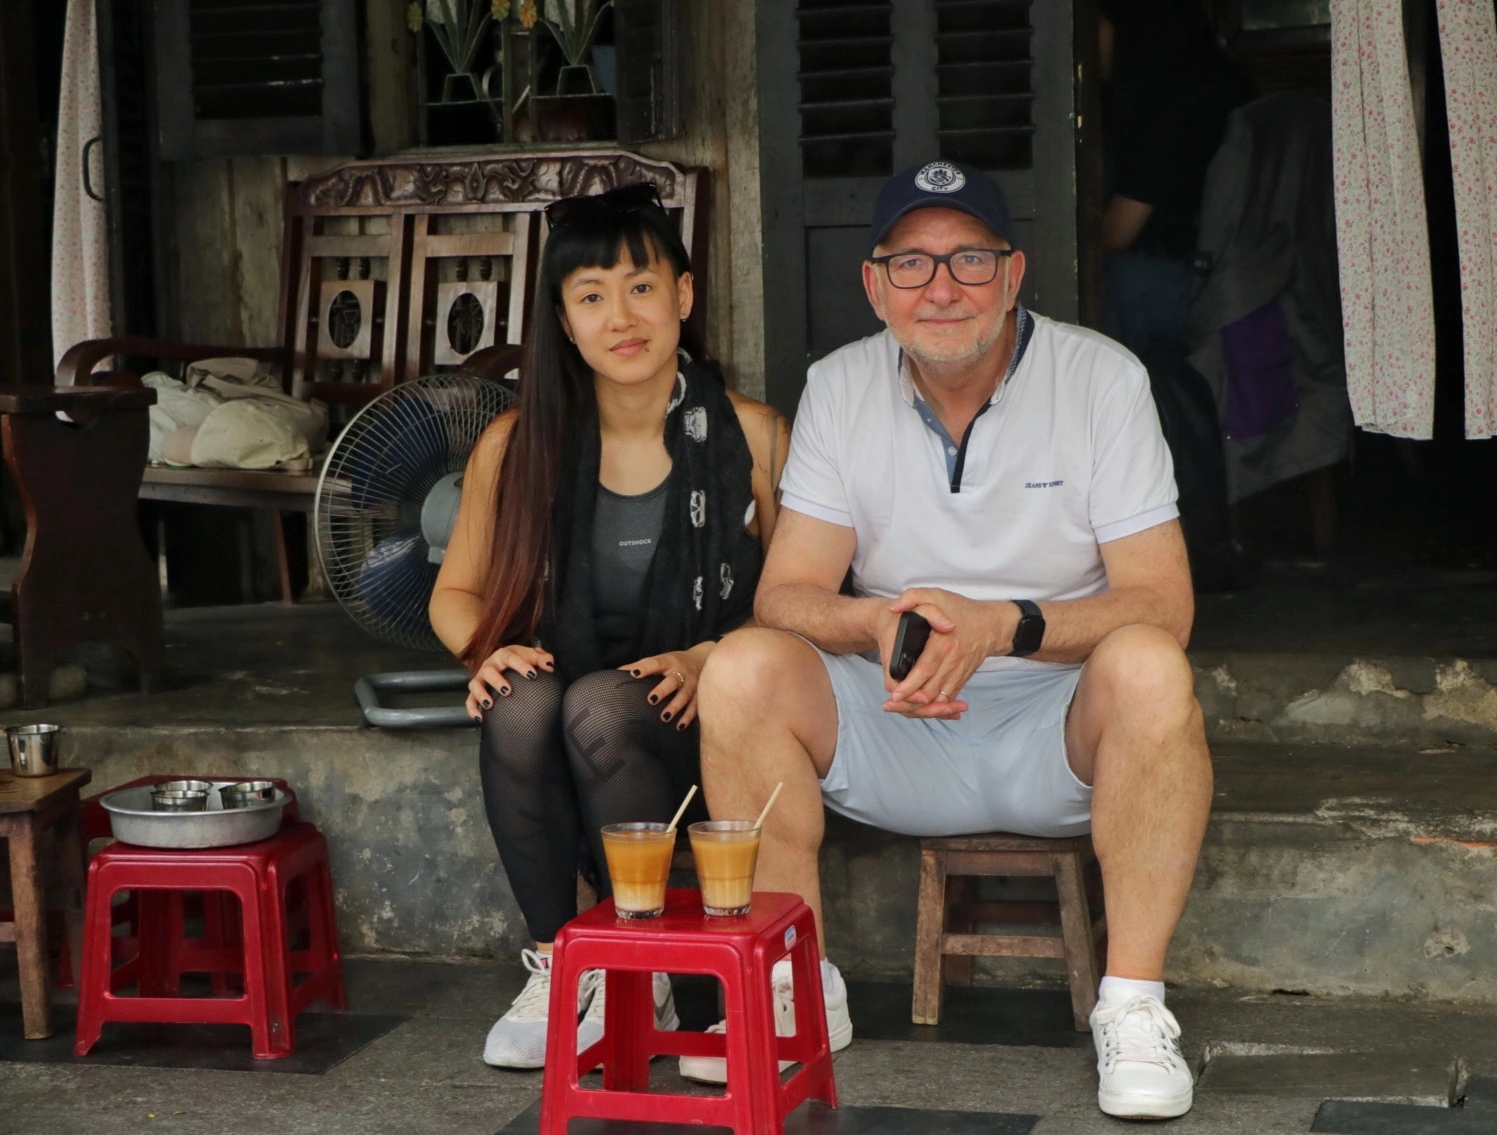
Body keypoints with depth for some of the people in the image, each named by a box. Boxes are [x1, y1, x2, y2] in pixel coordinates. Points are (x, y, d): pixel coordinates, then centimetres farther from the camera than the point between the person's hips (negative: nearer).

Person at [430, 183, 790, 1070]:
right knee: (521, 704, -33)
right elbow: (456, 593, 12)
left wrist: (709, 659, -16)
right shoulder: (516, 447, 1)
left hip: (695, 724, -2)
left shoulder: (750, 436, -4)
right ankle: (555, 961, -16)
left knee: (598, 704, -34)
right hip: (556, 723, 2)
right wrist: (491, 650, -10)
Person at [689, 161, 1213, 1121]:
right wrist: (879, 620, -27)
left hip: (1063, 728, -2)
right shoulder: (840, 389, 1)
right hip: (900, 735, 3)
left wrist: (1003, 625, -29)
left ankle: (1134, 1004, -24)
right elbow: (785, 595, -4)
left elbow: (1161, 604, -13)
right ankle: (794, 986, -11)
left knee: (1147, 668, -34)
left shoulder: (1101, 378, -7)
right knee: (742, 667, -22)